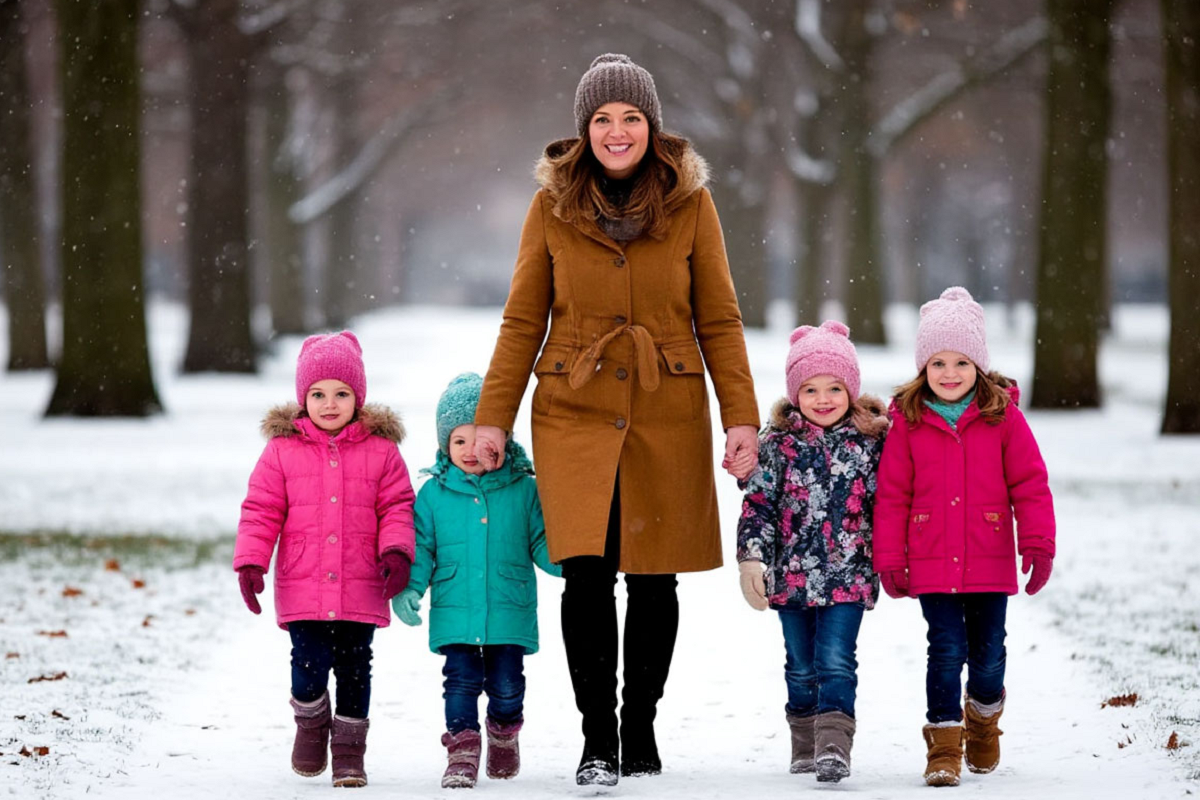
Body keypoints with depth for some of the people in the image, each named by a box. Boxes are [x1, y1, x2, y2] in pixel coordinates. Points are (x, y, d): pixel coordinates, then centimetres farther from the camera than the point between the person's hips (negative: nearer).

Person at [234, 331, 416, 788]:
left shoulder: (380, 450, 3)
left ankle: (349, 752, 19)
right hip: (302, 588, -1)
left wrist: (397, 551, -13)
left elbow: (397, 506, 3)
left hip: (360, 590, 1)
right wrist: (250, 561, -6)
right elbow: (261, 510, 3)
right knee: (310, 666, -9)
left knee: (354, 669, 4)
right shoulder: (283, 449, 3)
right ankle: (311, 724, 21)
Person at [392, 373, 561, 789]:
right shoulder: (434, 494, 3)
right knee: (462, 680, -3)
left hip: (510, 612, 0)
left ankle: (504, 731, 33)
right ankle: (462, 749, 5)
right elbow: (420, 547, 6)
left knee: (506, 684, 6)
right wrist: (408, 588, -7)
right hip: (455, 612, 0)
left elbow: (541, 542, 6)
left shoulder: (524, 490, 2)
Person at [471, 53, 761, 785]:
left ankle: (640, 730, 23)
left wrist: (742, 415, -4)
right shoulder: (553, 205, 3)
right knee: (587, 574, -12)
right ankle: (597, 742, -2)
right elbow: (523, 321, 7)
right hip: (576, 413, 0)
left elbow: (718, 320, 4)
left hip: (667, 415, 1)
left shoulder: (690, 202, 2)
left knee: (653, 580, 6)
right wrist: (493, 417, 2)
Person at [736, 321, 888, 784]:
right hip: (792, 573, 2)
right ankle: (806, 746, 24)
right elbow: (758, 503, -1)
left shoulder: (870, 442, 1)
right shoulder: (779, 444, 0)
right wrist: (751, 557, -10)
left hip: (848, 575, -2)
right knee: (802, 667, 12)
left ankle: (834, 746, -17)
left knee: (836, 662, -12)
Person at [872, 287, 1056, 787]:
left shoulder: (1003, 417, -1)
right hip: (931, 565, 0)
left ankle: (984, 714, 37)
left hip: (990, 562, 1)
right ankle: (943, 748, 0)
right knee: (946, 651, -7)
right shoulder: (908, 422, 0)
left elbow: (1029, 484, 1)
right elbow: (891, 495, 3)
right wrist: (889, 559, 1)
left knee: (987, 653, 8)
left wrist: (1037, 544, -6)